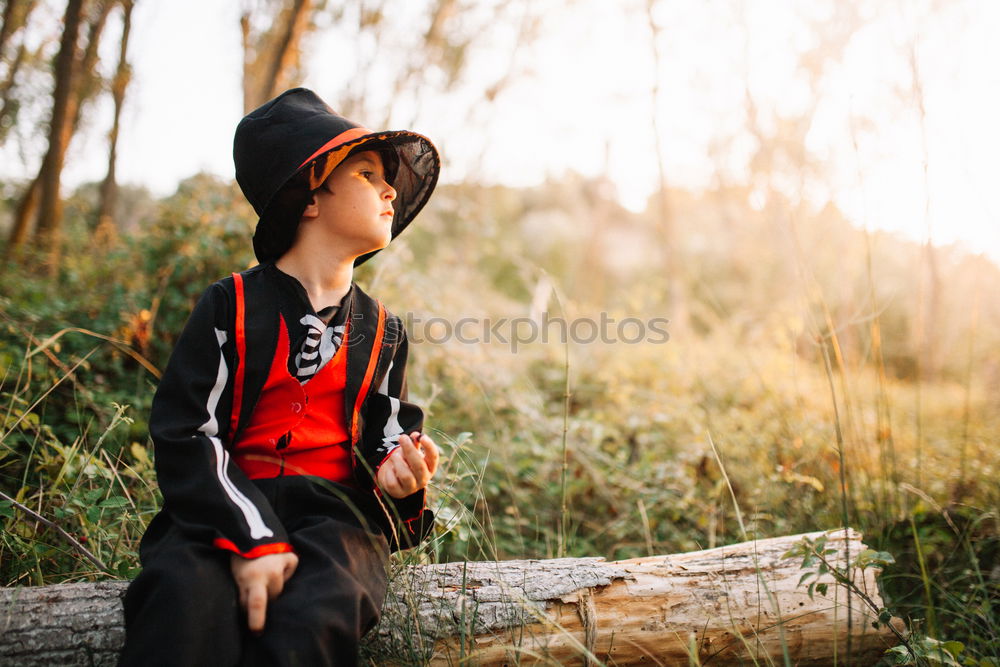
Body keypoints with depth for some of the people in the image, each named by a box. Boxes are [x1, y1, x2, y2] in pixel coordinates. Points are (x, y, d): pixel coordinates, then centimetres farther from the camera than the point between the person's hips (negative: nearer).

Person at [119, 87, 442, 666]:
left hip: (336, 512, 2)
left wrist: (398, 473, -8)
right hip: (226, 506, -1)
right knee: (189, 601, -35)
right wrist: (249, 538, -18)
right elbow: (185, 433, -4)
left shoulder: (384, 331, 17)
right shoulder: (233, 305, 5)